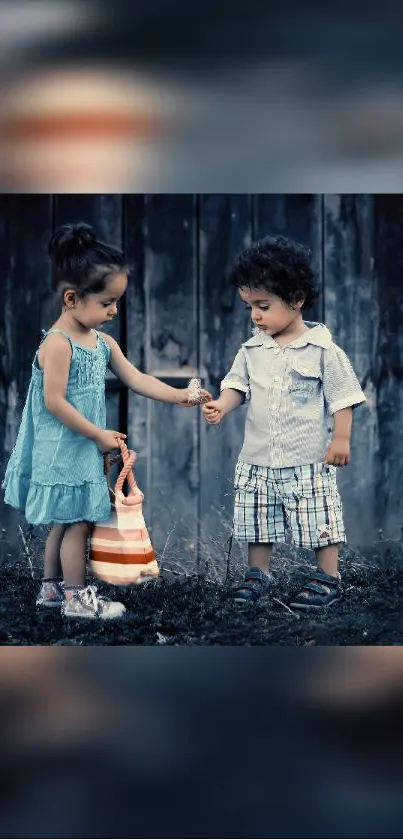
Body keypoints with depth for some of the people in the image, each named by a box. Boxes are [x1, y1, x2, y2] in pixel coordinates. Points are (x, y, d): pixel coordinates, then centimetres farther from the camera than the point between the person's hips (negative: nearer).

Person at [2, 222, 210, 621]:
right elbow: (54, 402, -22)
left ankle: (51, 588, 28)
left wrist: (179, 395, -3)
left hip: (84, 451, 9)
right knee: (78, 522, -2)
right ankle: (76, 598, 8)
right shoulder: (57, 344, -21)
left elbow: (136, 379, 9)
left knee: (66, 521, 17)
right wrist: (99, 435, -17)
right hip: (62, 450, -9)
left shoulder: (103, 342, 6)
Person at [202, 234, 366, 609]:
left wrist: (341, 438, -10)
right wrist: (221, 406, -13)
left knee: (318, 520, 2)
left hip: (308, 461, -5)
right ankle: (258, 574, 27)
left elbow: (342, 396, -7)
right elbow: (238, 384, 7)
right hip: (258, 459, 5)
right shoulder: (252, 350, 4)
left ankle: (328, 578, 14)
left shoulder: (323, 350, -10)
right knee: (257, 520, 12)